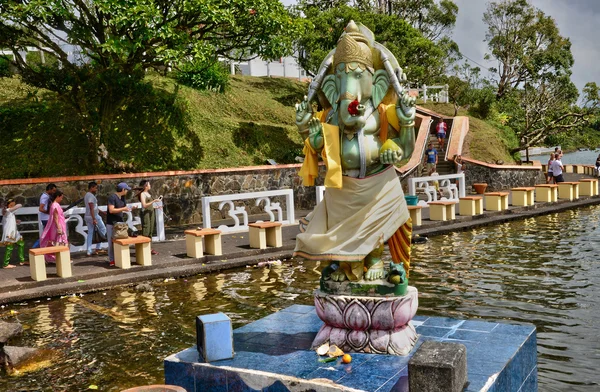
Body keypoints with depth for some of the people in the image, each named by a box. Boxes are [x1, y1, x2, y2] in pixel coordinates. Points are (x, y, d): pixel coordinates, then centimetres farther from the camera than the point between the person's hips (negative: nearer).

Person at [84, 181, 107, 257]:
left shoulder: (87, 195, 16)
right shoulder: (91, 196, -15)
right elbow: (91, 208, -22)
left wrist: (102, 212, 24)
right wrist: (94, 219, -25)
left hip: (87, 217, 9)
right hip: (93, 216, -9)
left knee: (90, 233, 8)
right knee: (103, 230, 5)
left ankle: (89, 251, 6)